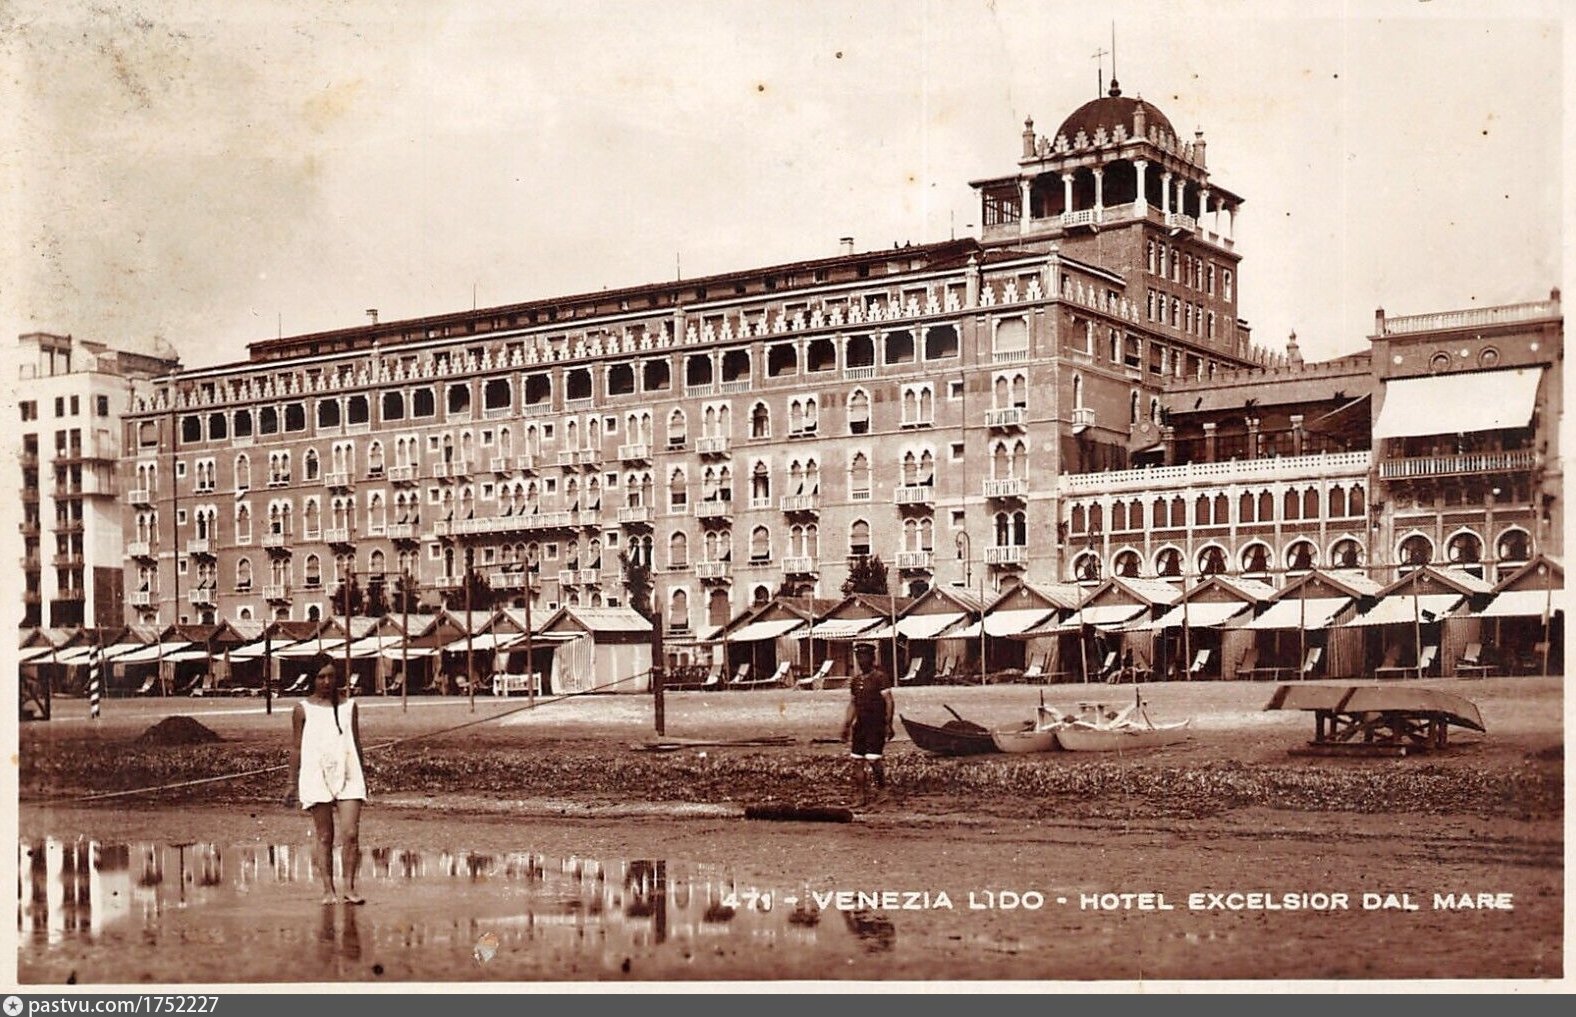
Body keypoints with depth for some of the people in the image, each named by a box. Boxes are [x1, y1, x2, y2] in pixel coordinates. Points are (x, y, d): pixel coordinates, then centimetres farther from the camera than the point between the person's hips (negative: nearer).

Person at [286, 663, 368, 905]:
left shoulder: (348, 706, 11)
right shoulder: (303, 709, 5)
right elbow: (296, 747, 8)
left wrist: (363, 775, 19)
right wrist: (294, 783, 7)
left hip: (348, 776, 1)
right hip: (316, 777, -1)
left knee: (351, 834, -8)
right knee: (324, 837, 2)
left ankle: (350, 888, -3)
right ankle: (328, 890, 8)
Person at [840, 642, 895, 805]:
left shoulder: (880, 676, -6)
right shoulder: (856, 680, 14)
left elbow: (888, 701, -9)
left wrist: (888, 724, -16)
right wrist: (846, 726, 17)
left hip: (876, 725, -7)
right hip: (860, 724, 7)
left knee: (873, 760, -12)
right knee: (857, 761, 4)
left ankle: (882, 791, 3)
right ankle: (862, 795, 10)